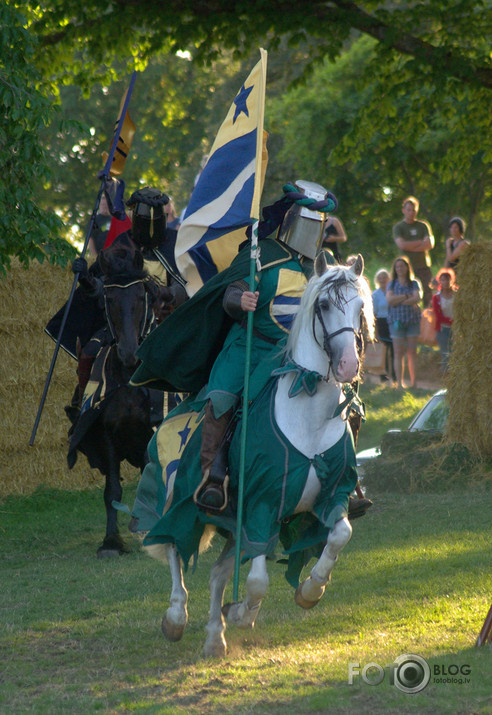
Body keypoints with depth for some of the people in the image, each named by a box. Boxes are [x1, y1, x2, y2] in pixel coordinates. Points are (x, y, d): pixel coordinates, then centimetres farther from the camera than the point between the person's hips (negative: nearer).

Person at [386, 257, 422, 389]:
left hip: (412, 320, 0)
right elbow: (390, 299, -7)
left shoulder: (414, 284, 9)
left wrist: (399, 300, -9)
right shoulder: (392, 285, 9)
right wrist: (407, 296, -8)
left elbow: (418, 298, -8)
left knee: (412, 352, 0)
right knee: (398, 353, -4)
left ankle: (413, 382, 3)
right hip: (396, 320, 0)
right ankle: (399, 382, -2)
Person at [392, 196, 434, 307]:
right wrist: (421, 242, -2)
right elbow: (402, 244, -9)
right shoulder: (398, 227, 6)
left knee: (427, 296, -3)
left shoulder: (423, 226, 12)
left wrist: (411, 247, -7)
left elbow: (430, 244, -1)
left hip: (423, 267, 2)